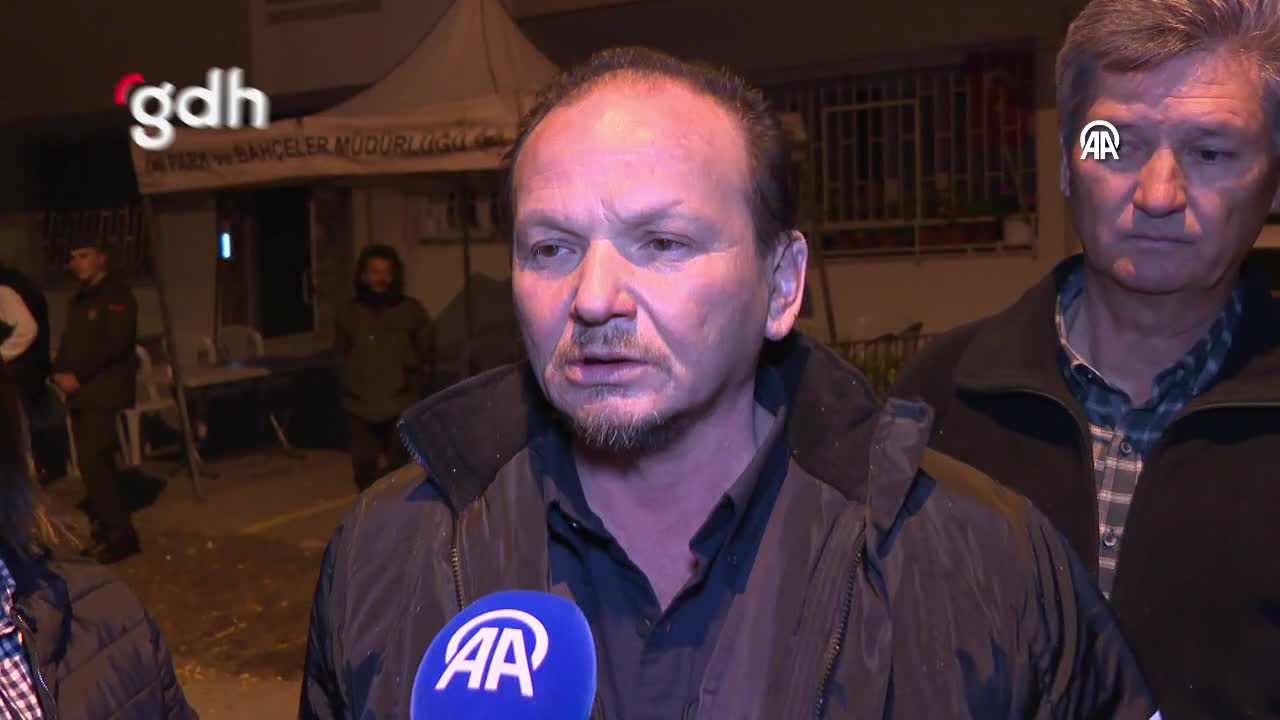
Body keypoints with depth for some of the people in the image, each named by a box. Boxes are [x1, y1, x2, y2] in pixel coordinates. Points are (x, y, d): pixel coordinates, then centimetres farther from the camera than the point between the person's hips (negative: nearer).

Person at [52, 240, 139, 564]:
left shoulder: (116, 294, -5)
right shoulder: (78, 300, 21)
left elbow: (114, 343, -17)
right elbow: (68, 342, 20)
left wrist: (77, 375, -17)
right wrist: (59, 372, 0)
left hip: (103, 390, -8)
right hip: (79, 392, 8)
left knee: (93, 461, -14)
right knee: (93, 462, 7)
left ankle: (120, 535, -9)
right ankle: (103, 531, 15)